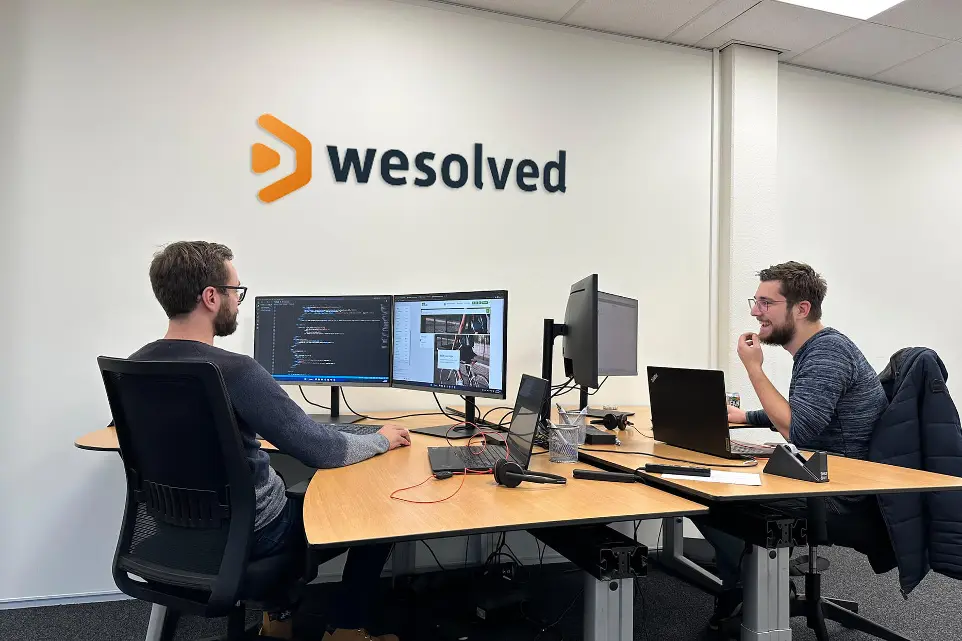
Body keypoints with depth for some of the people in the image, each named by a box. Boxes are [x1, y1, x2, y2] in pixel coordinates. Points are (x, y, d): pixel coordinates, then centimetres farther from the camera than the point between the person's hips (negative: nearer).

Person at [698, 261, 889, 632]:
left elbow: (798, 431, -29)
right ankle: (742, 588, 13)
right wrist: (743, 416, 20)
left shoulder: (827, 351, -19)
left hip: (849, 504, -10)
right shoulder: (815, 350, 13)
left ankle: (746, 596, 4)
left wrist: (753, 367, -20)